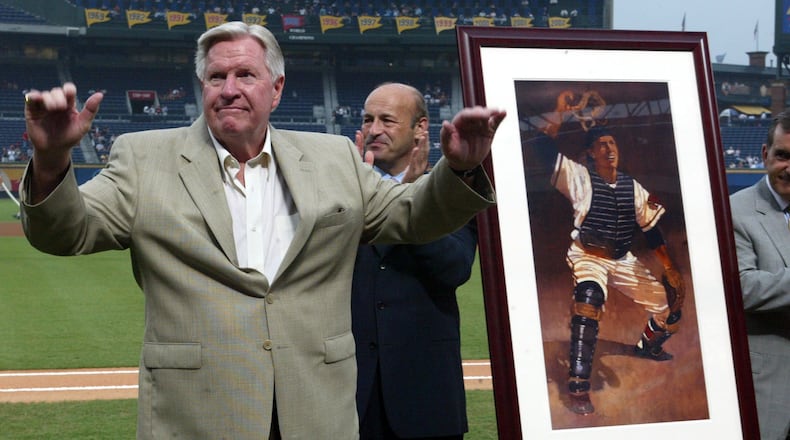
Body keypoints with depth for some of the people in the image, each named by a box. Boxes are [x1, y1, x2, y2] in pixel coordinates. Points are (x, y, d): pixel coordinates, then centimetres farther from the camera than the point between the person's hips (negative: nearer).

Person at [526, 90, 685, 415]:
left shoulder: (632, 187, 2)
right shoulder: (580, 177, -10)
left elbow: (651, 229, 6)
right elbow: (542, 153, -22)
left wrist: (670, 269, 0)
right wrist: (560, 113, -26)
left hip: (623, 260, 6)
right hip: (588, 257, -5)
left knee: (670, 297, 7)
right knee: (588, 298, -35)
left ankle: (648, 346, 41)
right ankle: (578, 386, -36)